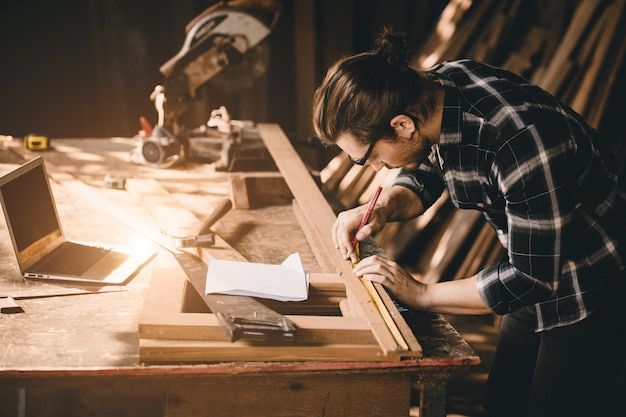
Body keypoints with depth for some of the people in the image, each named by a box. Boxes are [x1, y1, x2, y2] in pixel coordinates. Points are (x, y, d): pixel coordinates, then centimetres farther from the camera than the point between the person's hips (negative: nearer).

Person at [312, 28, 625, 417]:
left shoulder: (520, 142, -37)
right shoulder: (432, 88, -13)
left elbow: (532, 277, -27)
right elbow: (424, 176, 7)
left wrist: (422, 294, -20)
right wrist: (383, 208, -13)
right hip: (539, 263, 8)